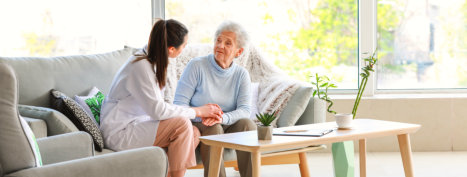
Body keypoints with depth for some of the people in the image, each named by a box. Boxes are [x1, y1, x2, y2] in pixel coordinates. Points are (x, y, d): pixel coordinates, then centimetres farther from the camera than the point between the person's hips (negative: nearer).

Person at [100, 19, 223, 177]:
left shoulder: (153, 62, 8)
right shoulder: (141, 66, -21)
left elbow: (157, 106, 8)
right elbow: (158, 110, -24)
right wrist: (197, 111, -16)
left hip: (135, 125, 9)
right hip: (119, 133, -9)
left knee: (193, 133, -5)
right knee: (182, 124, -23)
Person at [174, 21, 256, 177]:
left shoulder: (242, 74, 4)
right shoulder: (196, 66, -7)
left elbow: (244, 110, -9)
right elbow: (179, 103, -11)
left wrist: (222, 118, -30)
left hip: (227, 126, 3)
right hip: (197, 126, -3)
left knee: (247, 124, -25)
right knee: (213, 128, -34)